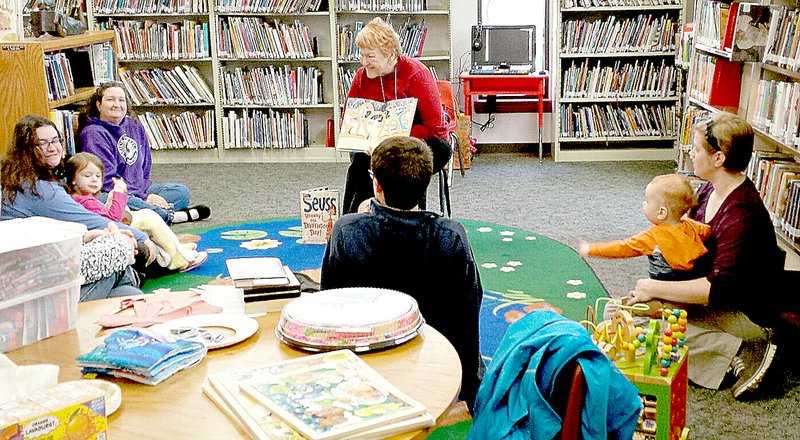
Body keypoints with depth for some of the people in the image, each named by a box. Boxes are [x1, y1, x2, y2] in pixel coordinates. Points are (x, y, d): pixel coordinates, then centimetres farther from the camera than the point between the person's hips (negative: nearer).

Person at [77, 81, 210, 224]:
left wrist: (147, 193, 1)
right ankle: (170, 215, -24)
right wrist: (143, 197, -22)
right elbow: (107, 178, -18)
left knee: (181, 191, -3)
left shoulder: (135, 127, 15)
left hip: (139, 189, 8)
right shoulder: (93, 133, -9)